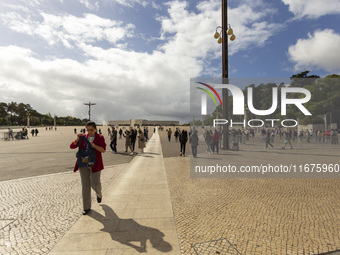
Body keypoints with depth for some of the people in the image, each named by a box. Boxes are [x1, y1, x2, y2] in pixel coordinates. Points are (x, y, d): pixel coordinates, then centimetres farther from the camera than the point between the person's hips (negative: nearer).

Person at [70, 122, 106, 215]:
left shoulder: (100, 137, -2)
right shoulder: (83, 137, 6)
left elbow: (103, 150, -13)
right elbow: (72, 146, 2)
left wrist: (93, 145, -26)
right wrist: (77, 139, -15)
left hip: (94, 164, -2)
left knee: (95, 183, -5)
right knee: (85, 186, 4)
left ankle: (99, 194, 33)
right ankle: (87, 207, 16)